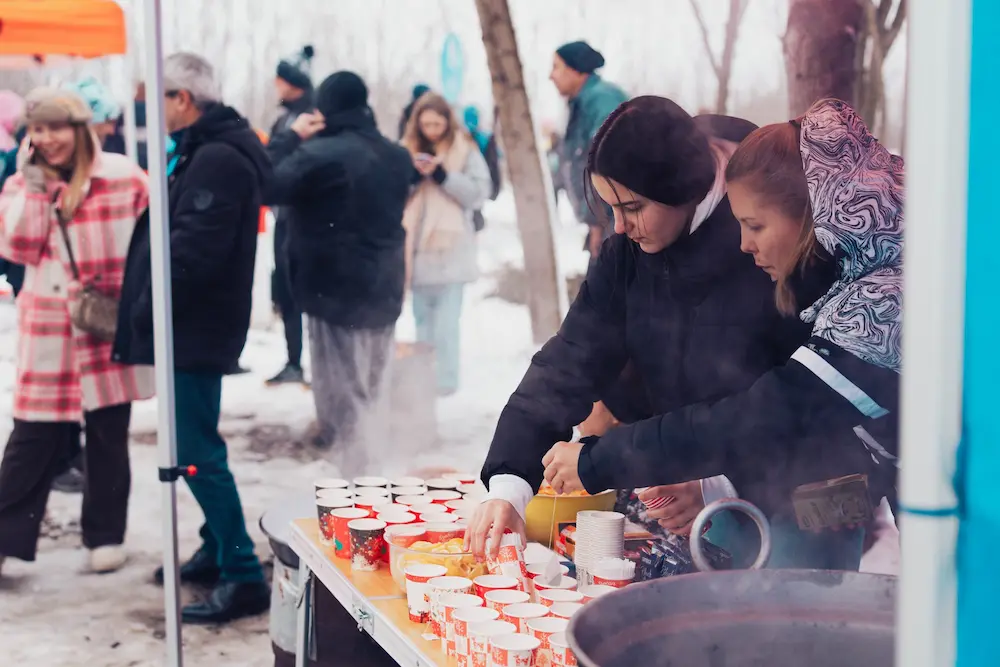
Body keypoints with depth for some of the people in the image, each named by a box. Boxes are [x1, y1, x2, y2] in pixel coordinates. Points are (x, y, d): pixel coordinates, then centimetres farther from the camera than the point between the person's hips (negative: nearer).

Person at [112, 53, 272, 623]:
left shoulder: (218, 159, -18)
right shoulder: (204, 151, 16)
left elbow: (193, 249, -26)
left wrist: (145, 310, -17)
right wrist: (141, 308, 12)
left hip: (195, 329, -11)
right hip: (191, 325, 11)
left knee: (196, 452, -8)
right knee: (196, 445, 19)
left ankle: (243, 577, -3)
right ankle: (217, 552, 31)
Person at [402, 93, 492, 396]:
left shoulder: (465, 149, -1)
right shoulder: (409, 147, 9)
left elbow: (480, 192, -8)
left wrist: (444, 177, -17)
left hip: (450, 247, -4)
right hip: (418, 246, 4)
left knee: (446, 319, -7)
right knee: (422, 316, 12)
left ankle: (445, 380, -4)